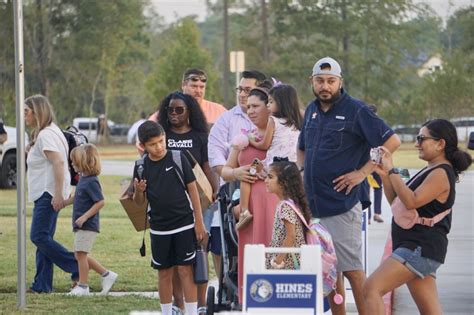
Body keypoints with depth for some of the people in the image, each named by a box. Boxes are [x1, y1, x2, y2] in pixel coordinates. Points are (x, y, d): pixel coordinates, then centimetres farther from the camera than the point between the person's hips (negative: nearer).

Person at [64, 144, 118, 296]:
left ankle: (83, 286, 2)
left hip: (88, 225, -10)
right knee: (80, 255, 13)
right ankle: (106, 275, 18)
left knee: (81, 254, -5)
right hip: (81, 226, 10)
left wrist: (85, 217, -25)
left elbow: (100, 202, -23)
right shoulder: (83, 178, 11)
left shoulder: (91, 182, -17)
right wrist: (64, 203, 21)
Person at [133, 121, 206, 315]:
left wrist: (199, 222, -3)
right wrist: (138, 191, -15)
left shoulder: (178, 159, -7)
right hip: (158, 228, 3)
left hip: (184, 225, -3)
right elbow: (139, 202, 9)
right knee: (164, 273, 9)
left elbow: (192, 189, -1)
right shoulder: (142, 167, 1)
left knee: (185, 270, -5)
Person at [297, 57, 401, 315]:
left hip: (341, 205, -7)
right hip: (312, 205, 7)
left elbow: (392, 141, -12)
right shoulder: (312, 110, 14)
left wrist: (362, 173, -14)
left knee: (351, 269, -8)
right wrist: (302, 171, 12)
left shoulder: (355, 111, -8)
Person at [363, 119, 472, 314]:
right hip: (415, 248, 11)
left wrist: (392, 171, -20)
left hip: (421, 248, -11)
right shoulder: (429, 172, 20)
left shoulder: (441, 174, -12)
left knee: (372, 288, -17)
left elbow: (411, 201, -25)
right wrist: (384, 175, 6)